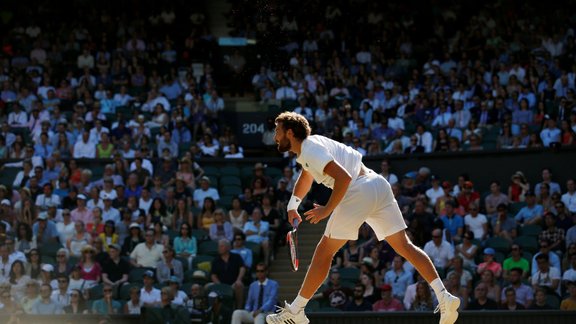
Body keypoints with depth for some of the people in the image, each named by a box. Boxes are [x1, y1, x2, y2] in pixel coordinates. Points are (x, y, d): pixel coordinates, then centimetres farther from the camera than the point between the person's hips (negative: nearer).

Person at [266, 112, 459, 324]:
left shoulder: (311, 150, -9)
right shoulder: (308, 146, 22)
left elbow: (343, 177, -21)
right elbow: (306, 177, 43)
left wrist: (327, 209, -13)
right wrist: (292, 206, 35)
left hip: (359, 192, -9)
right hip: (379, 185, 9)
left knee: (324, 252, 0)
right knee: (405, 247, 5)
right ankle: (444, 297, -6)